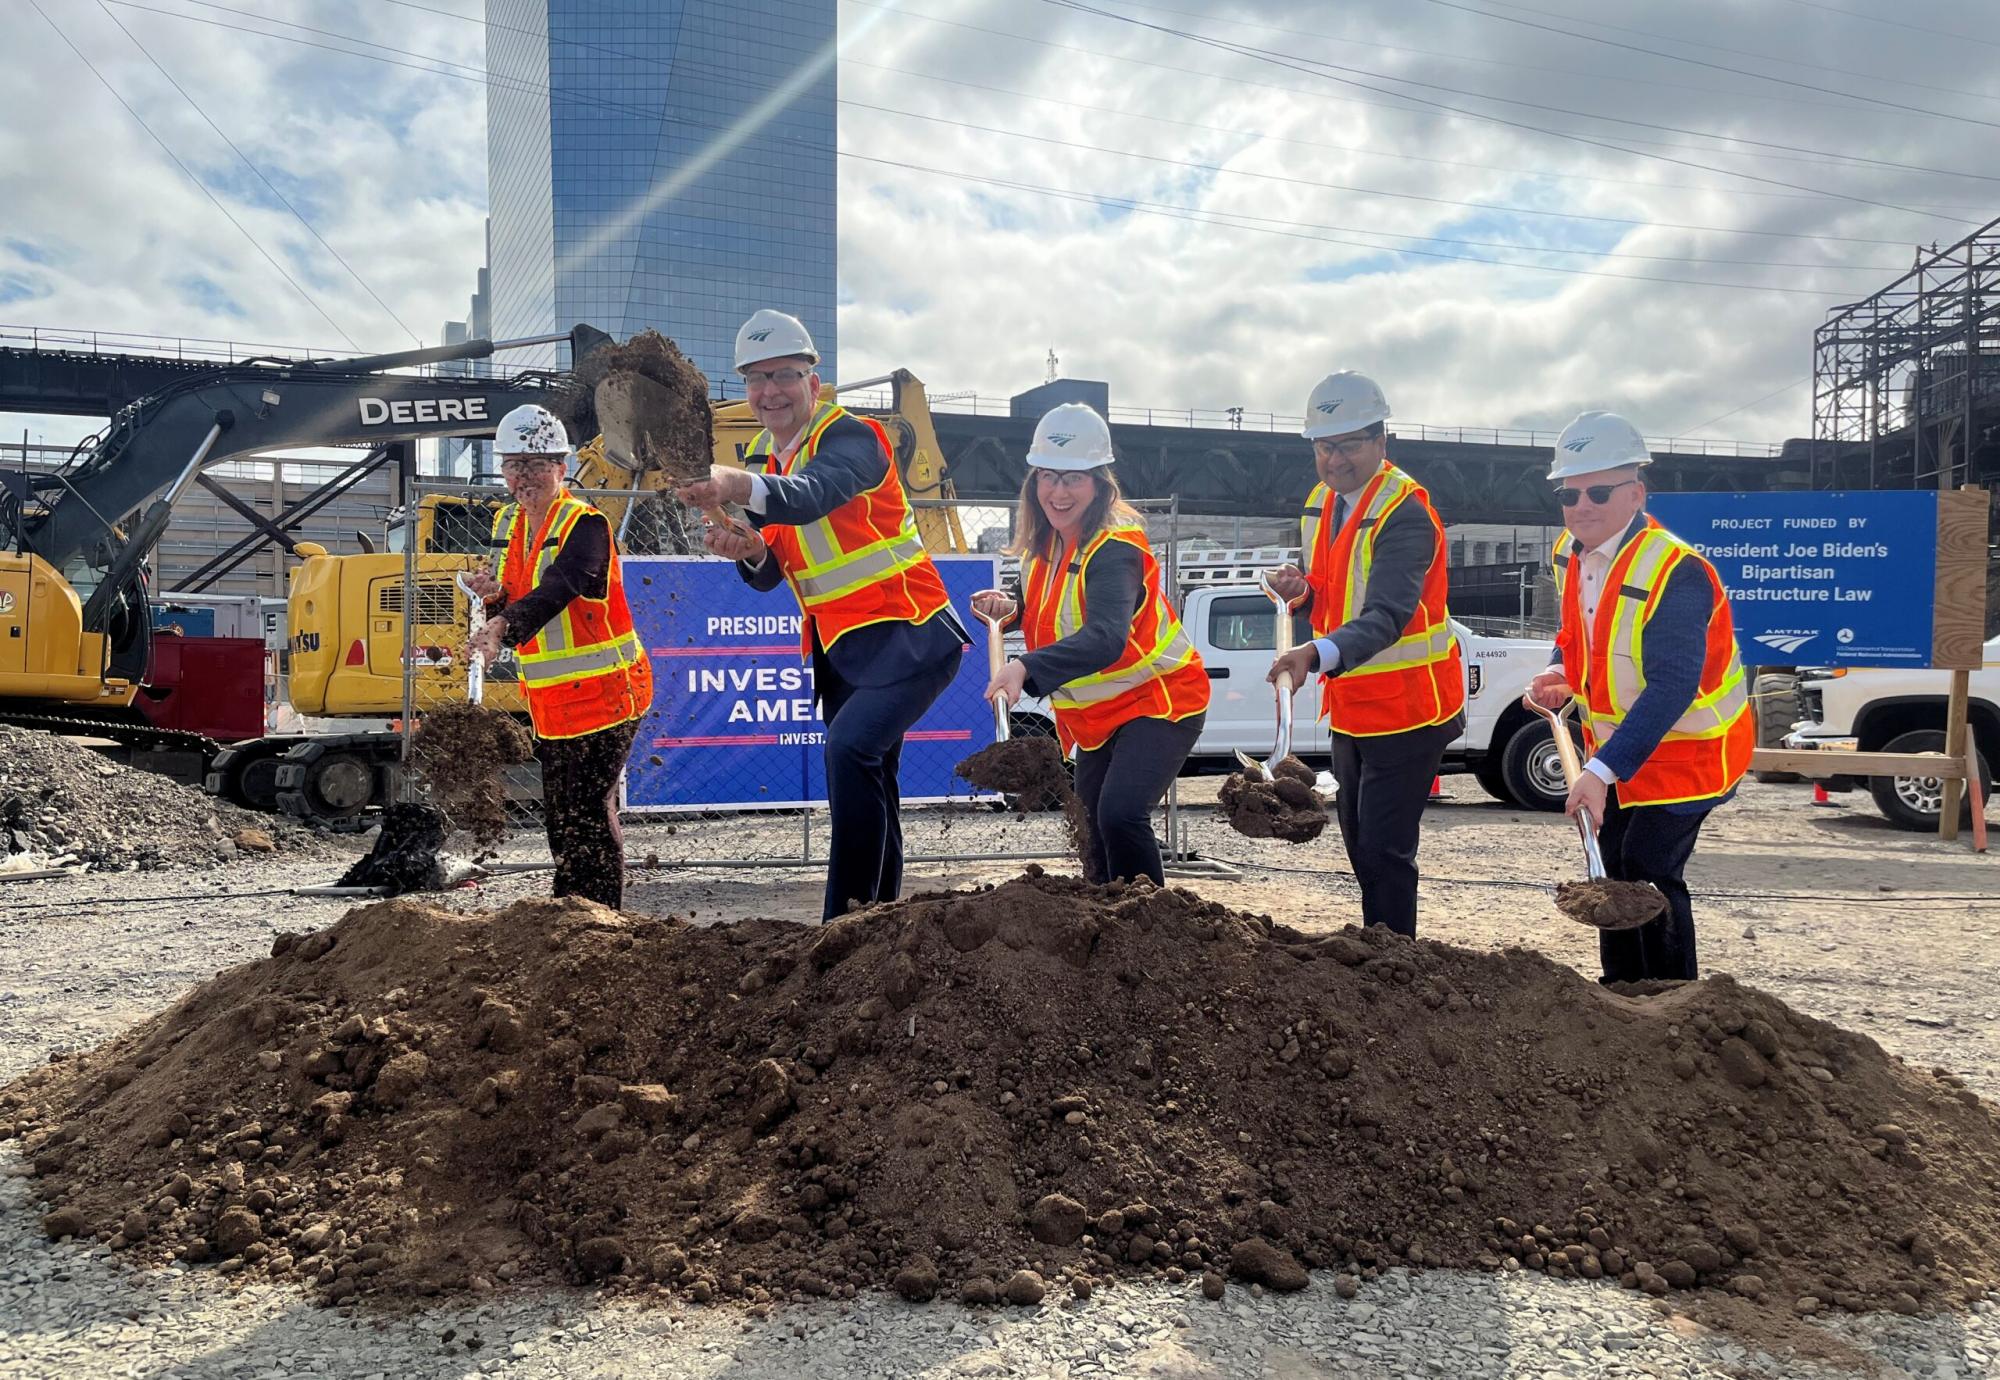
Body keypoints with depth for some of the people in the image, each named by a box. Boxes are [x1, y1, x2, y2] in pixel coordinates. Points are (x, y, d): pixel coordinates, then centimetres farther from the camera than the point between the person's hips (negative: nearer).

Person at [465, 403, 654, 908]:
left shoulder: (585, 525, -15)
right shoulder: (507, 524, 10)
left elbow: (556, 591, -34)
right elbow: (511, 609, 15)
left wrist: (501, 629, -49)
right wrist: (493, 595, -8)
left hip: (604, 692, -8)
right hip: (548, 699, 8)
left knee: (589, 809, -8)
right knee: (559, 812, 16)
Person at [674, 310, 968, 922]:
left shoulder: (851, 436, -14)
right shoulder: (760, 459, 9)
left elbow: (812, 496, -38)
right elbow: (771, 573, 8)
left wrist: (733, 486, -56)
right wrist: (747, 550, -15)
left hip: (907, 636, -8)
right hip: (839, 647, 8)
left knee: (850, 748, -28)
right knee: (868, 785, 15)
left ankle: (847, 920, -23)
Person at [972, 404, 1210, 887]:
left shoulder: (1114, 549, -26)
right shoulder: (1043, 544, -1)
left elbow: (1106, 639, -44)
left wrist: (1026, 667, -58)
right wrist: (1012, 608, -5)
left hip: (1159, 701, -8)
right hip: (1096, 716, 8)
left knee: (1120, 814, -26)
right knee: (1093, 829, 14)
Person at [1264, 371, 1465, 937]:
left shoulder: (1405, 513, -21)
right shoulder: (1319, 503, 5)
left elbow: (1386, 616, -36)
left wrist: (1318, 654, -53)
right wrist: (1302, 589, -5)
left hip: (1407, 708, -9)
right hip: (1350, 708, 9)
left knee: (1384, 852, -8)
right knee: (1360, 846, 18)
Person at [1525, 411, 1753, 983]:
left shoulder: (1676, 572, -29)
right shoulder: (1571, 555, -2)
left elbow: (1671, 689, -35)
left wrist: (1604, 770, -42)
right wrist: (1561, 674, -6)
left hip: (1684, 750, -8)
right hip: (1617, 748, 8)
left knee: (1649, 874, -13)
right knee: (1615, 874, 15)